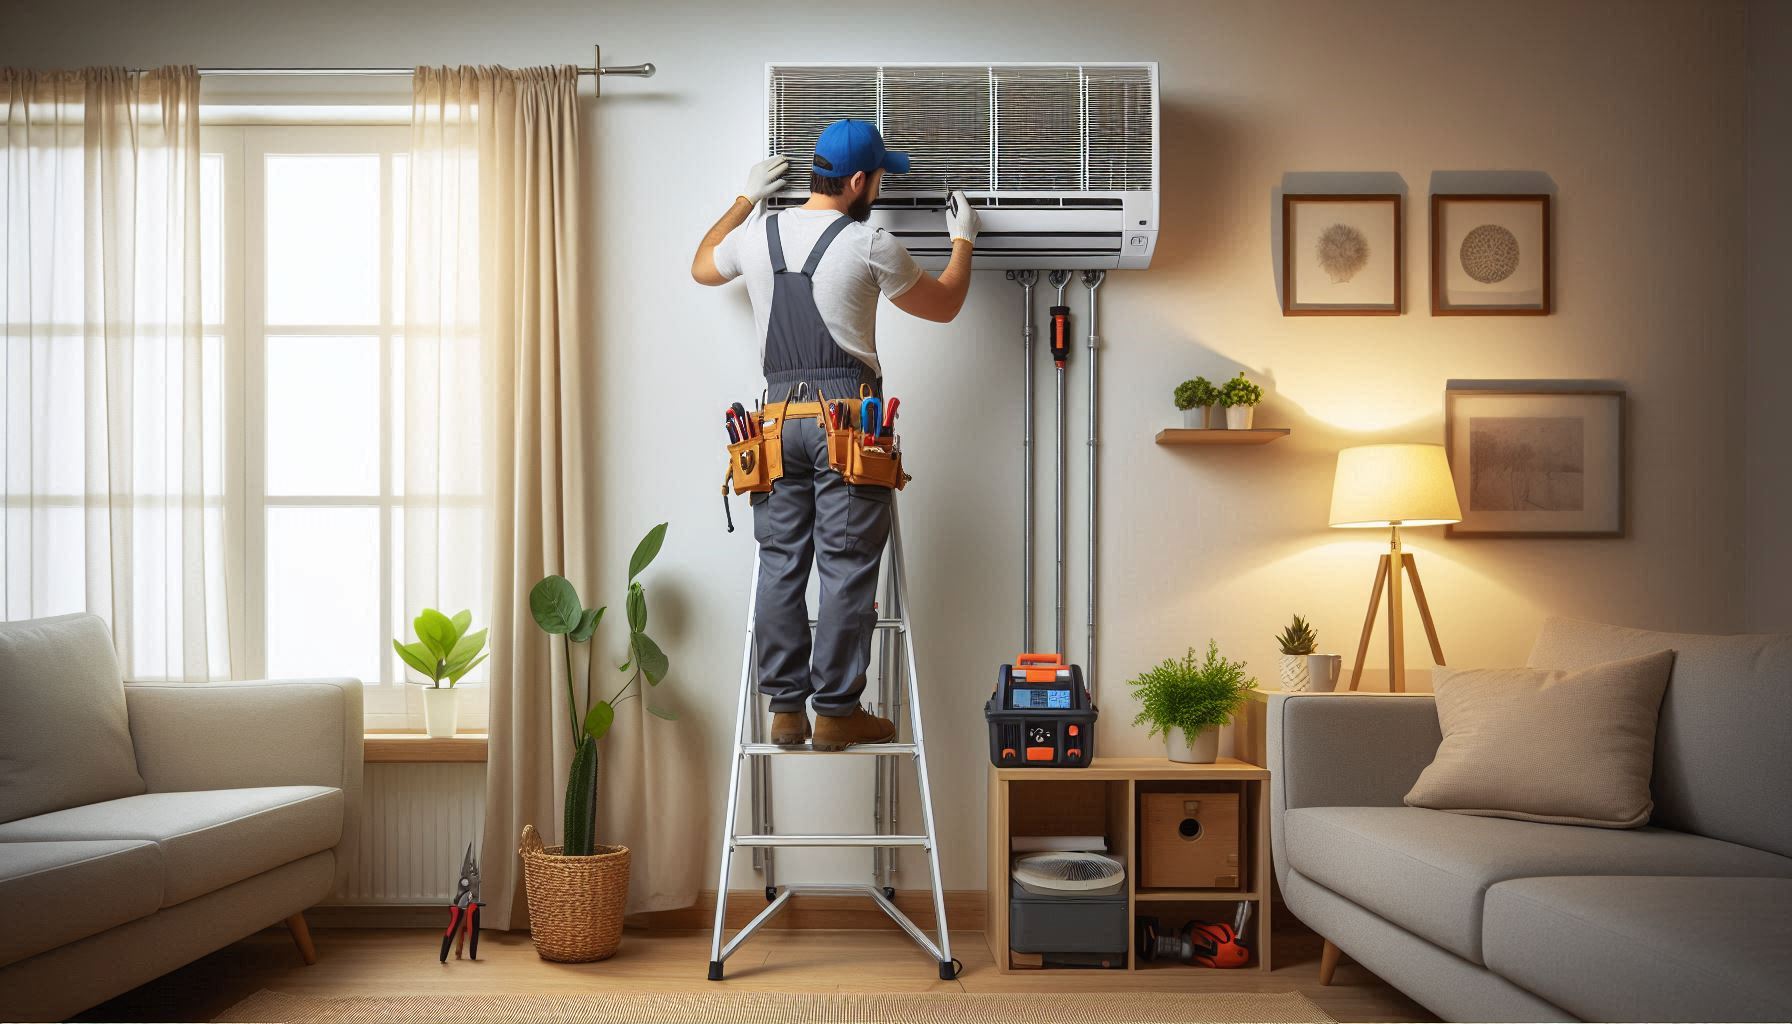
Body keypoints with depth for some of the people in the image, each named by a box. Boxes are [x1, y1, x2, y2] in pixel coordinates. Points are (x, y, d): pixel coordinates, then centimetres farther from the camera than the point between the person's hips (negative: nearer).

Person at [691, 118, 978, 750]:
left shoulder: (756, 233, 9)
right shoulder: (869, 245, -4)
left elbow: (702, 268, 32)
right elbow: (944, 306, 10)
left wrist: (746, 198, 40)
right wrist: (963, 239, 27)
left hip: (779, 414, 5)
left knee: (780, 565, 7)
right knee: (847, 569, 0)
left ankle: (784, 709, 12)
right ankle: (837, 711, 4)